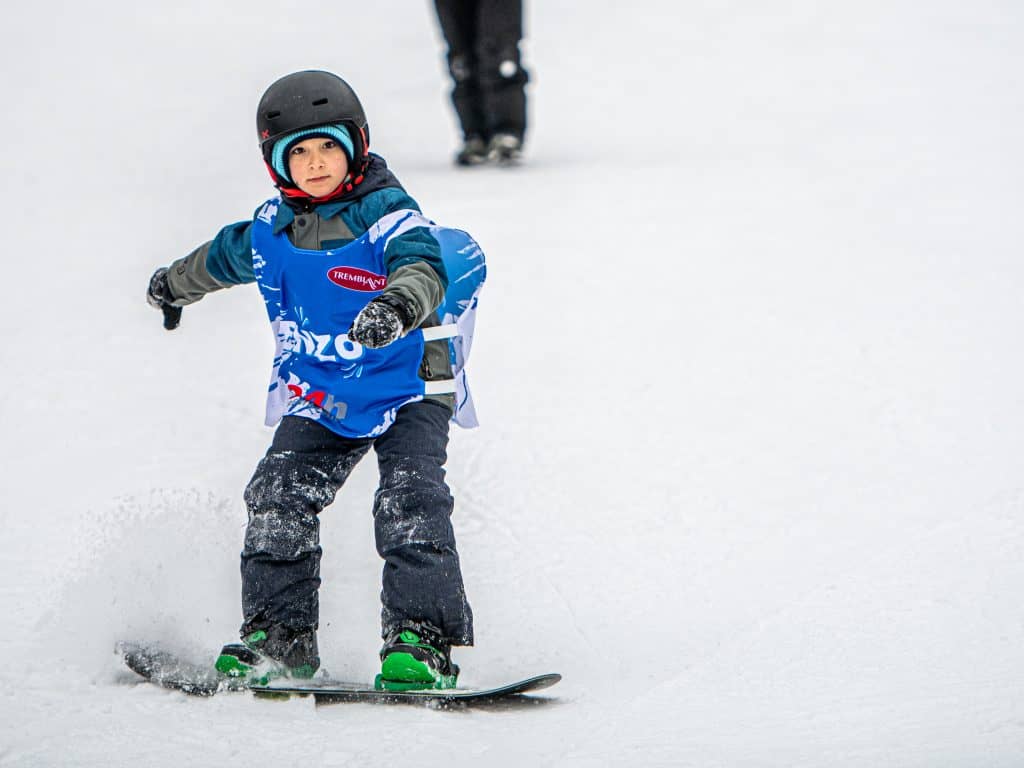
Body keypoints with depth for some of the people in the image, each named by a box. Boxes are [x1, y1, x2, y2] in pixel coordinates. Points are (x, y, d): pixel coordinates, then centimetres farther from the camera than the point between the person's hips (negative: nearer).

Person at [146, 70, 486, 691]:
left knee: (409, 505, -22)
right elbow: (226, 257, 24)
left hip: (408, 390, -5)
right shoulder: (273, 227, 0)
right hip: (318, 397, 5)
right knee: (279, 500, -9)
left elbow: (424, 266, -41)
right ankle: (279, 635, 2)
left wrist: (398, 303, -65)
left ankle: (422, 640, -20)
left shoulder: (387, 216, -20)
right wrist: (178, 284, 44)